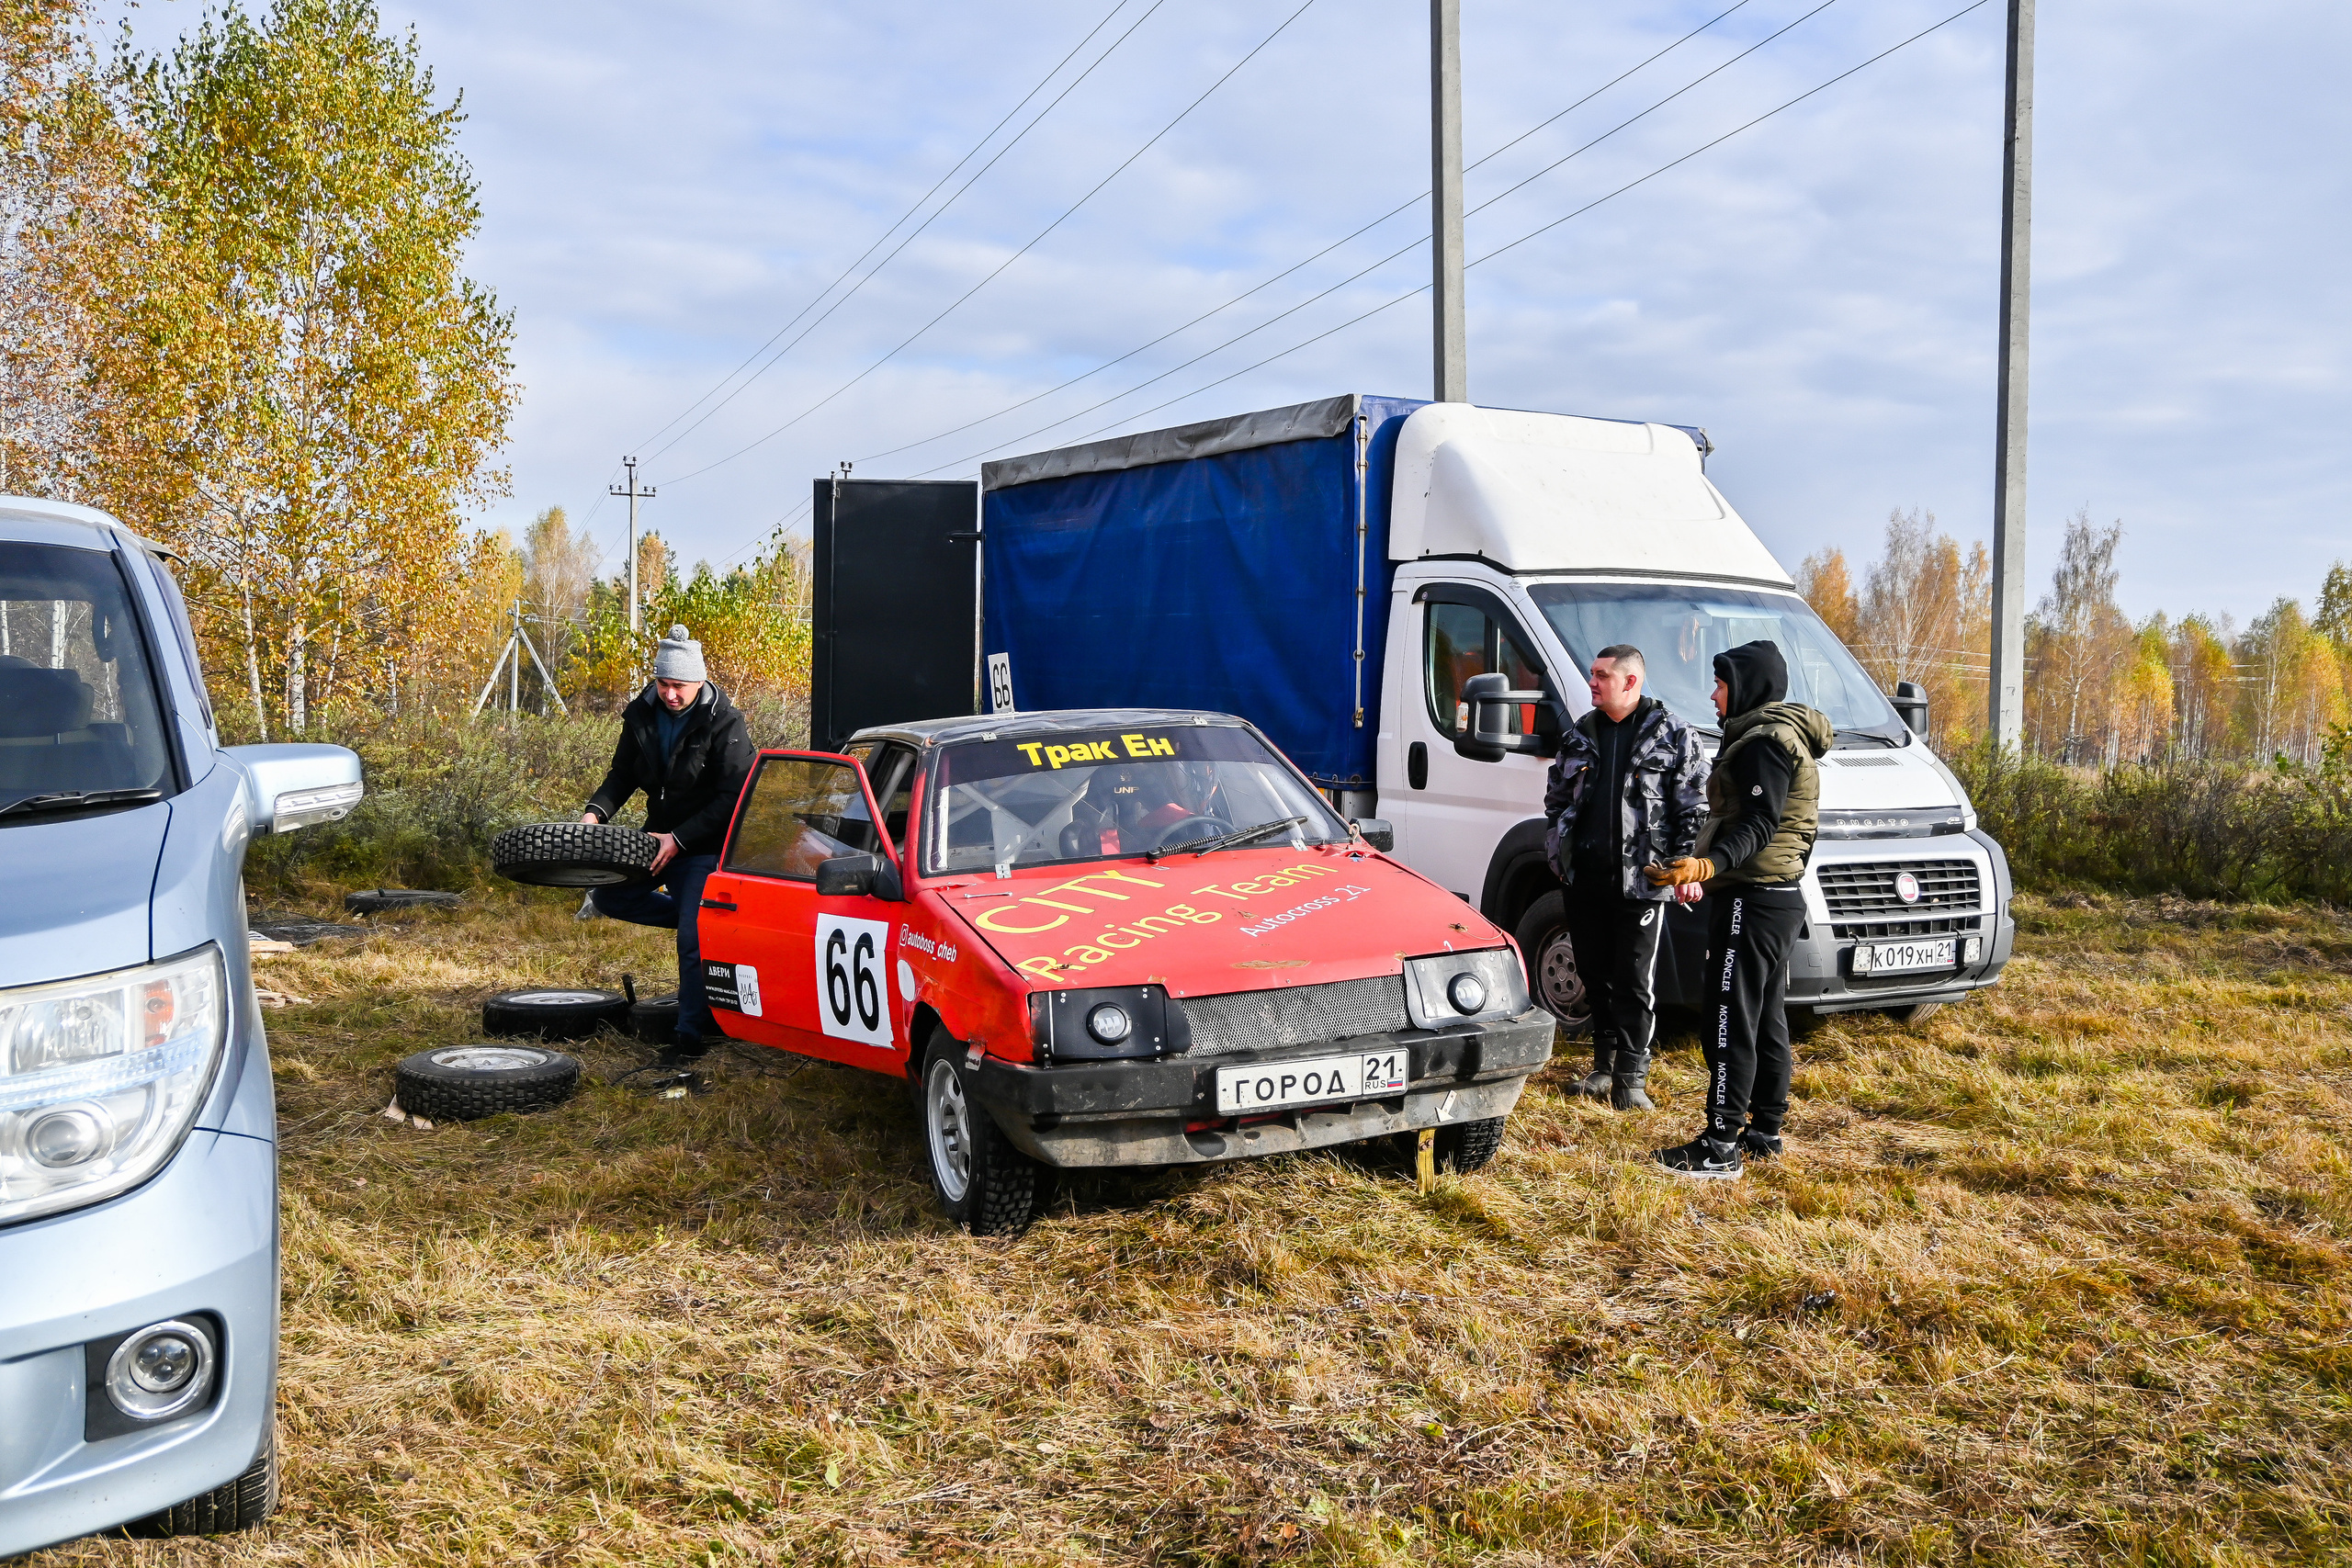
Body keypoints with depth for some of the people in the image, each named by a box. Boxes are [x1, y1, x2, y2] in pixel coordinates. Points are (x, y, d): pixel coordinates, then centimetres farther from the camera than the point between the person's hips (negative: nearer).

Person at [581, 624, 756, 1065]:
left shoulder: (724, 724, -17)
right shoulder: (641, 714, 0)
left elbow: (732, 798, -18)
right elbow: (623, 773, 9)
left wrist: (680, 839, -22)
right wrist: (596, 810, -11)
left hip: (706, 847, -7)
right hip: (661, 838, 7)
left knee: (693, 939, -11)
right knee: (608, 895, 2)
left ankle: (693, 1035, 1)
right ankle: (697, 916, 13)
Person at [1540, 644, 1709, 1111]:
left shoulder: (1673, 735, -1)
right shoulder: (1579, 735, 13)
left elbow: (1695, 808, -1)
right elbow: (1556, 798, 23)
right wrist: (1557, 851, 16)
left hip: (1641, 880, -5)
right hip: (1585, 877, 5)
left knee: (1634, 981, -2)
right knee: (1595, 975, 12)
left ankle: (1631, 1076, 7)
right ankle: (1604, 1062, 26)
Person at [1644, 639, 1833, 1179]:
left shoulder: (1764, 741, -13)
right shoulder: (1776, 735, 20)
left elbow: (1758, 826, -24)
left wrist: (1710, 864, -39)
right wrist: (1705, 867, 30)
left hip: (1752, 900, -11)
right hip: (1778, 896, 11)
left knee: (1730, 1023, -11)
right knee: (1766, 1022, 14)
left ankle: (1720, 1147, -10)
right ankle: (1764, 1133, 21)